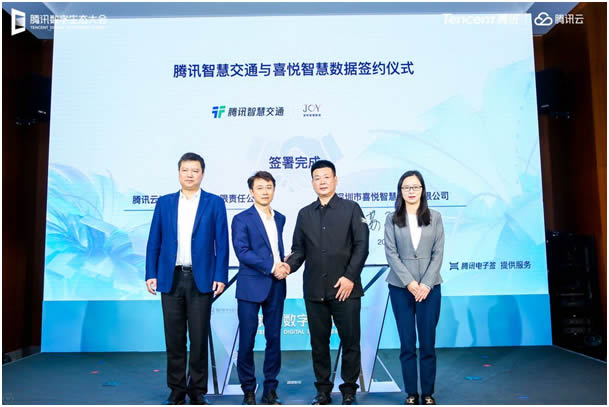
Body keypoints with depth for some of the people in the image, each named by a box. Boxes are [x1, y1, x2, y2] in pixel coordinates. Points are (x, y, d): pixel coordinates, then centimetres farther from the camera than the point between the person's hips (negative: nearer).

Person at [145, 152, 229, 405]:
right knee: (174, 338, 9)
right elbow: (154, 241, 8)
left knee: (199, 338, 4)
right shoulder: (164, 202, 9)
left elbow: (222, 243, -2)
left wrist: (220, 277, -9)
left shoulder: (215, 203, 2)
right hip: (171, 278, 2)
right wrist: (151, 274, 1)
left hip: (201, 279, -2)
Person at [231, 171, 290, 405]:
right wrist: (272, 268, -14)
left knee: (274, 338, 8)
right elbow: (242, 252, -13)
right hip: (251, 286, -4)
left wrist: (284, 265, -1)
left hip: (276, 286, 5)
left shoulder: (280, 219, 13)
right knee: (247, 340, 3)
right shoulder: (241, 219, -3)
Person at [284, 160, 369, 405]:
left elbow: (361, 246, -3)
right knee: (318, 342, 11)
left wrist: (350, 277, -11)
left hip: (345, 290, -3)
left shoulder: (351, 209, 3)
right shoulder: (305, 214, 13)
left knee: (350, 341, 5)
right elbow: (299, 249, 11)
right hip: (314, 290, 3)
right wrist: (290, 265, -9)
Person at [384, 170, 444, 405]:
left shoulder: (435, 218, 5)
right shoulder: (392, 219, 2)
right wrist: (410, 283, -12)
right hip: (401, 288, 0)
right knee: (407, 344, 5)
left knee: (428, 344, 4)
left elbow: (438, 253, 1)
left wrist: (426, 284, -9)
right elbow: (391, 254, -4)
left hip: (429, 287, 1)